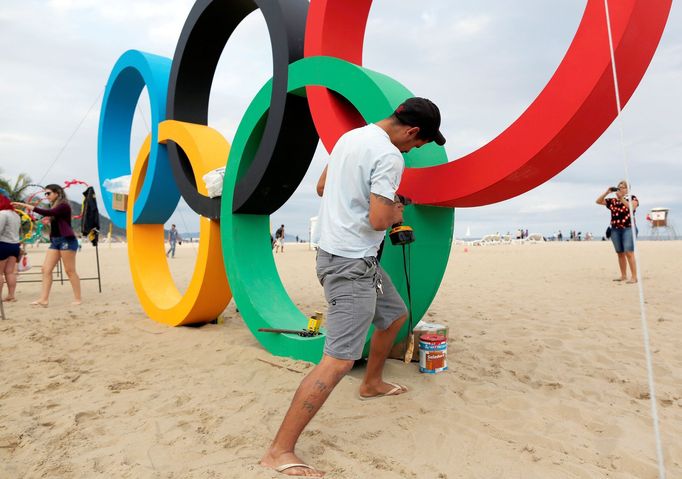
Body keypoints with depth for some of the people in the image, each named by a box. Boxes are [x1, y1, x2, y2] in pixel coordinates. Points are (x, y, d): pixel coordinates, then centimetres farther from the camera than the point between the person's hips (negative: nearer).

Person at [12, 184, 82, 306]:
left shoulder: (63, 205, -8)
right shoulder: (54, 207, 18)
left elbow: (47, 213, -24)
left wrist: (27, 205, -23)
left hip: (67, 240, -9)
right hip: (55, 241, 9)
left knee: (70, 271, -5)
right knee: (46, 269, 0)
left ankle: (78, 298, 2)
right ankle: (43, 299, 0)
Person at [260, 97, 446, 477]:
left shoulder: (351, 136, 11)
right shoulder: (389, 156, -17)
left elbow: (322, 187, 19)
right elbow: (378, 220, -23)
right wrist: (395, 213, 0)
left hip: (337, 252, 10)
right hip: (352, 263, -10)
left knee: (396, 314, 27)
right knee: (340, 359, -11)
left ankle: (372, 384, 46)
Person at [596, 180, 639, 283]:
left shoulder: (632, 198, 4)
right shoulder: (612, 201, 13)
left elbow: (632, 207, -15)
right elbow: (598, 201, 10)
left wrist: (621, 198, -18)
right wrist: (607, 192, -1)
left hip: (628, 228, -5)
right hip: (615, 229, 5)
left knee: (629, 253, -13)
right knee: (620, 254, 9)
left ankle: (634, 277, -12)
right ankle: (623, 276, 16)